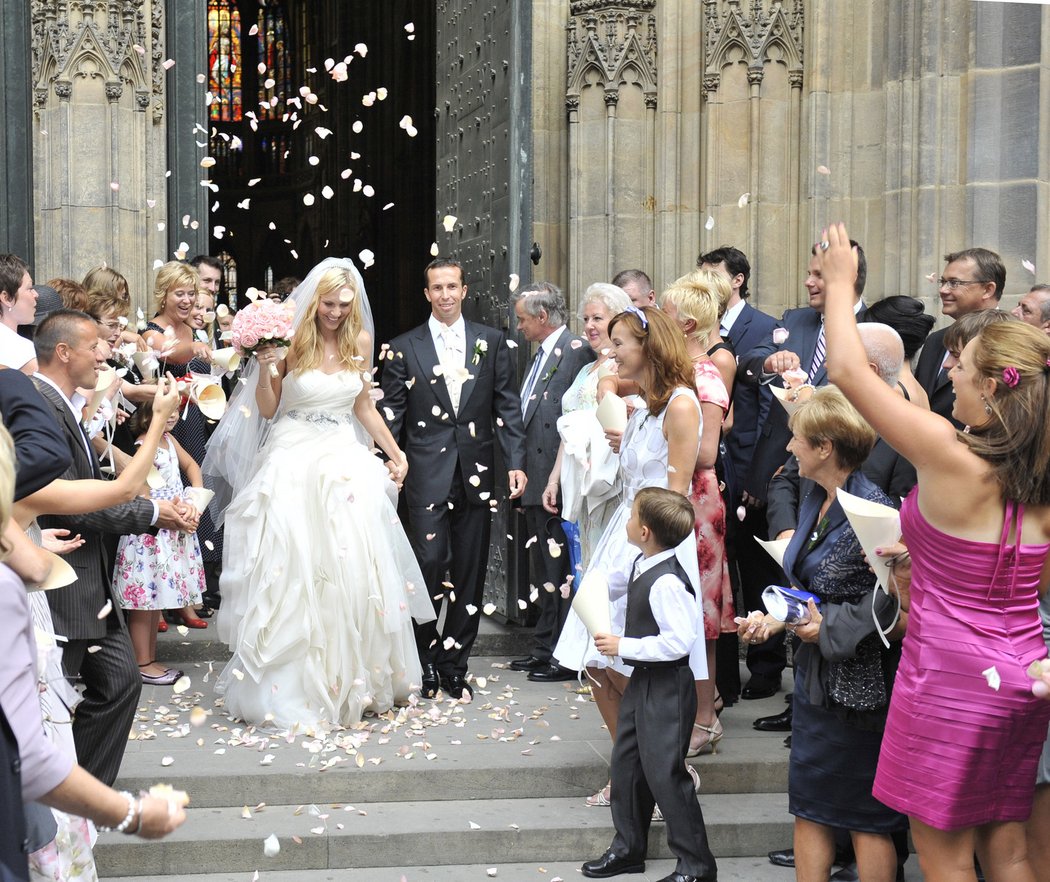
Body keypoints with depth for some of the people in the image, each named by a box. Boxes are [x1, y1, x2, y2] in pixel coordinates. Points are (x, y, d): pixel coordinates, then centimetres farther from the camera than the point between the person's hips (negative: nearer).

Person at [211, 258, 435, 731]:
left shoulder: (360, 342, 6)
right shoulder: (291, 341, -6)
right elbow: (267, 409, -2)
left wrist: (394, 452, 14)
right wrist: (265, 366, -18)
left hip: (345, 462, 4)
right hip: (294, 464, -3)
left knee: (353, 575, 3)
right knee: (291, 578, -3)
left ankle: (352, 680, 19)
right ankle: (293, 686, 7)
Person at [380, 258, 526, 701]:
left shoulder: (492, 343, 9)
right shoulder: (404, 348, 5)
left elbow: (507, 407, 8)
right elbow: (390, 414, 4)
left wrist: (515, 462, -1)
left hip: (476, 473, 2)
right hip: (428, 474, -2)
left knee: (469, 572, 6)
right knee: (430, 564, -9)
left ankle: (454, 663, 17)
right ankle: (426, 660, 9)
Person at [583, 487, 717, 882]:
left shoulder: (666, 583, -26)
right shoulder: (642, 566, 5)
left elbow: (679, 641, -30)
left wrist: (624, 646, -24)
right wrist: (619, 640, 11)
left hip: (666, 688, -10)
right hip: (642, 681, 10)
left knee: (664, 774, -4)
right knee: (626, 763, 17)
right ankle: (628, 849, 32)